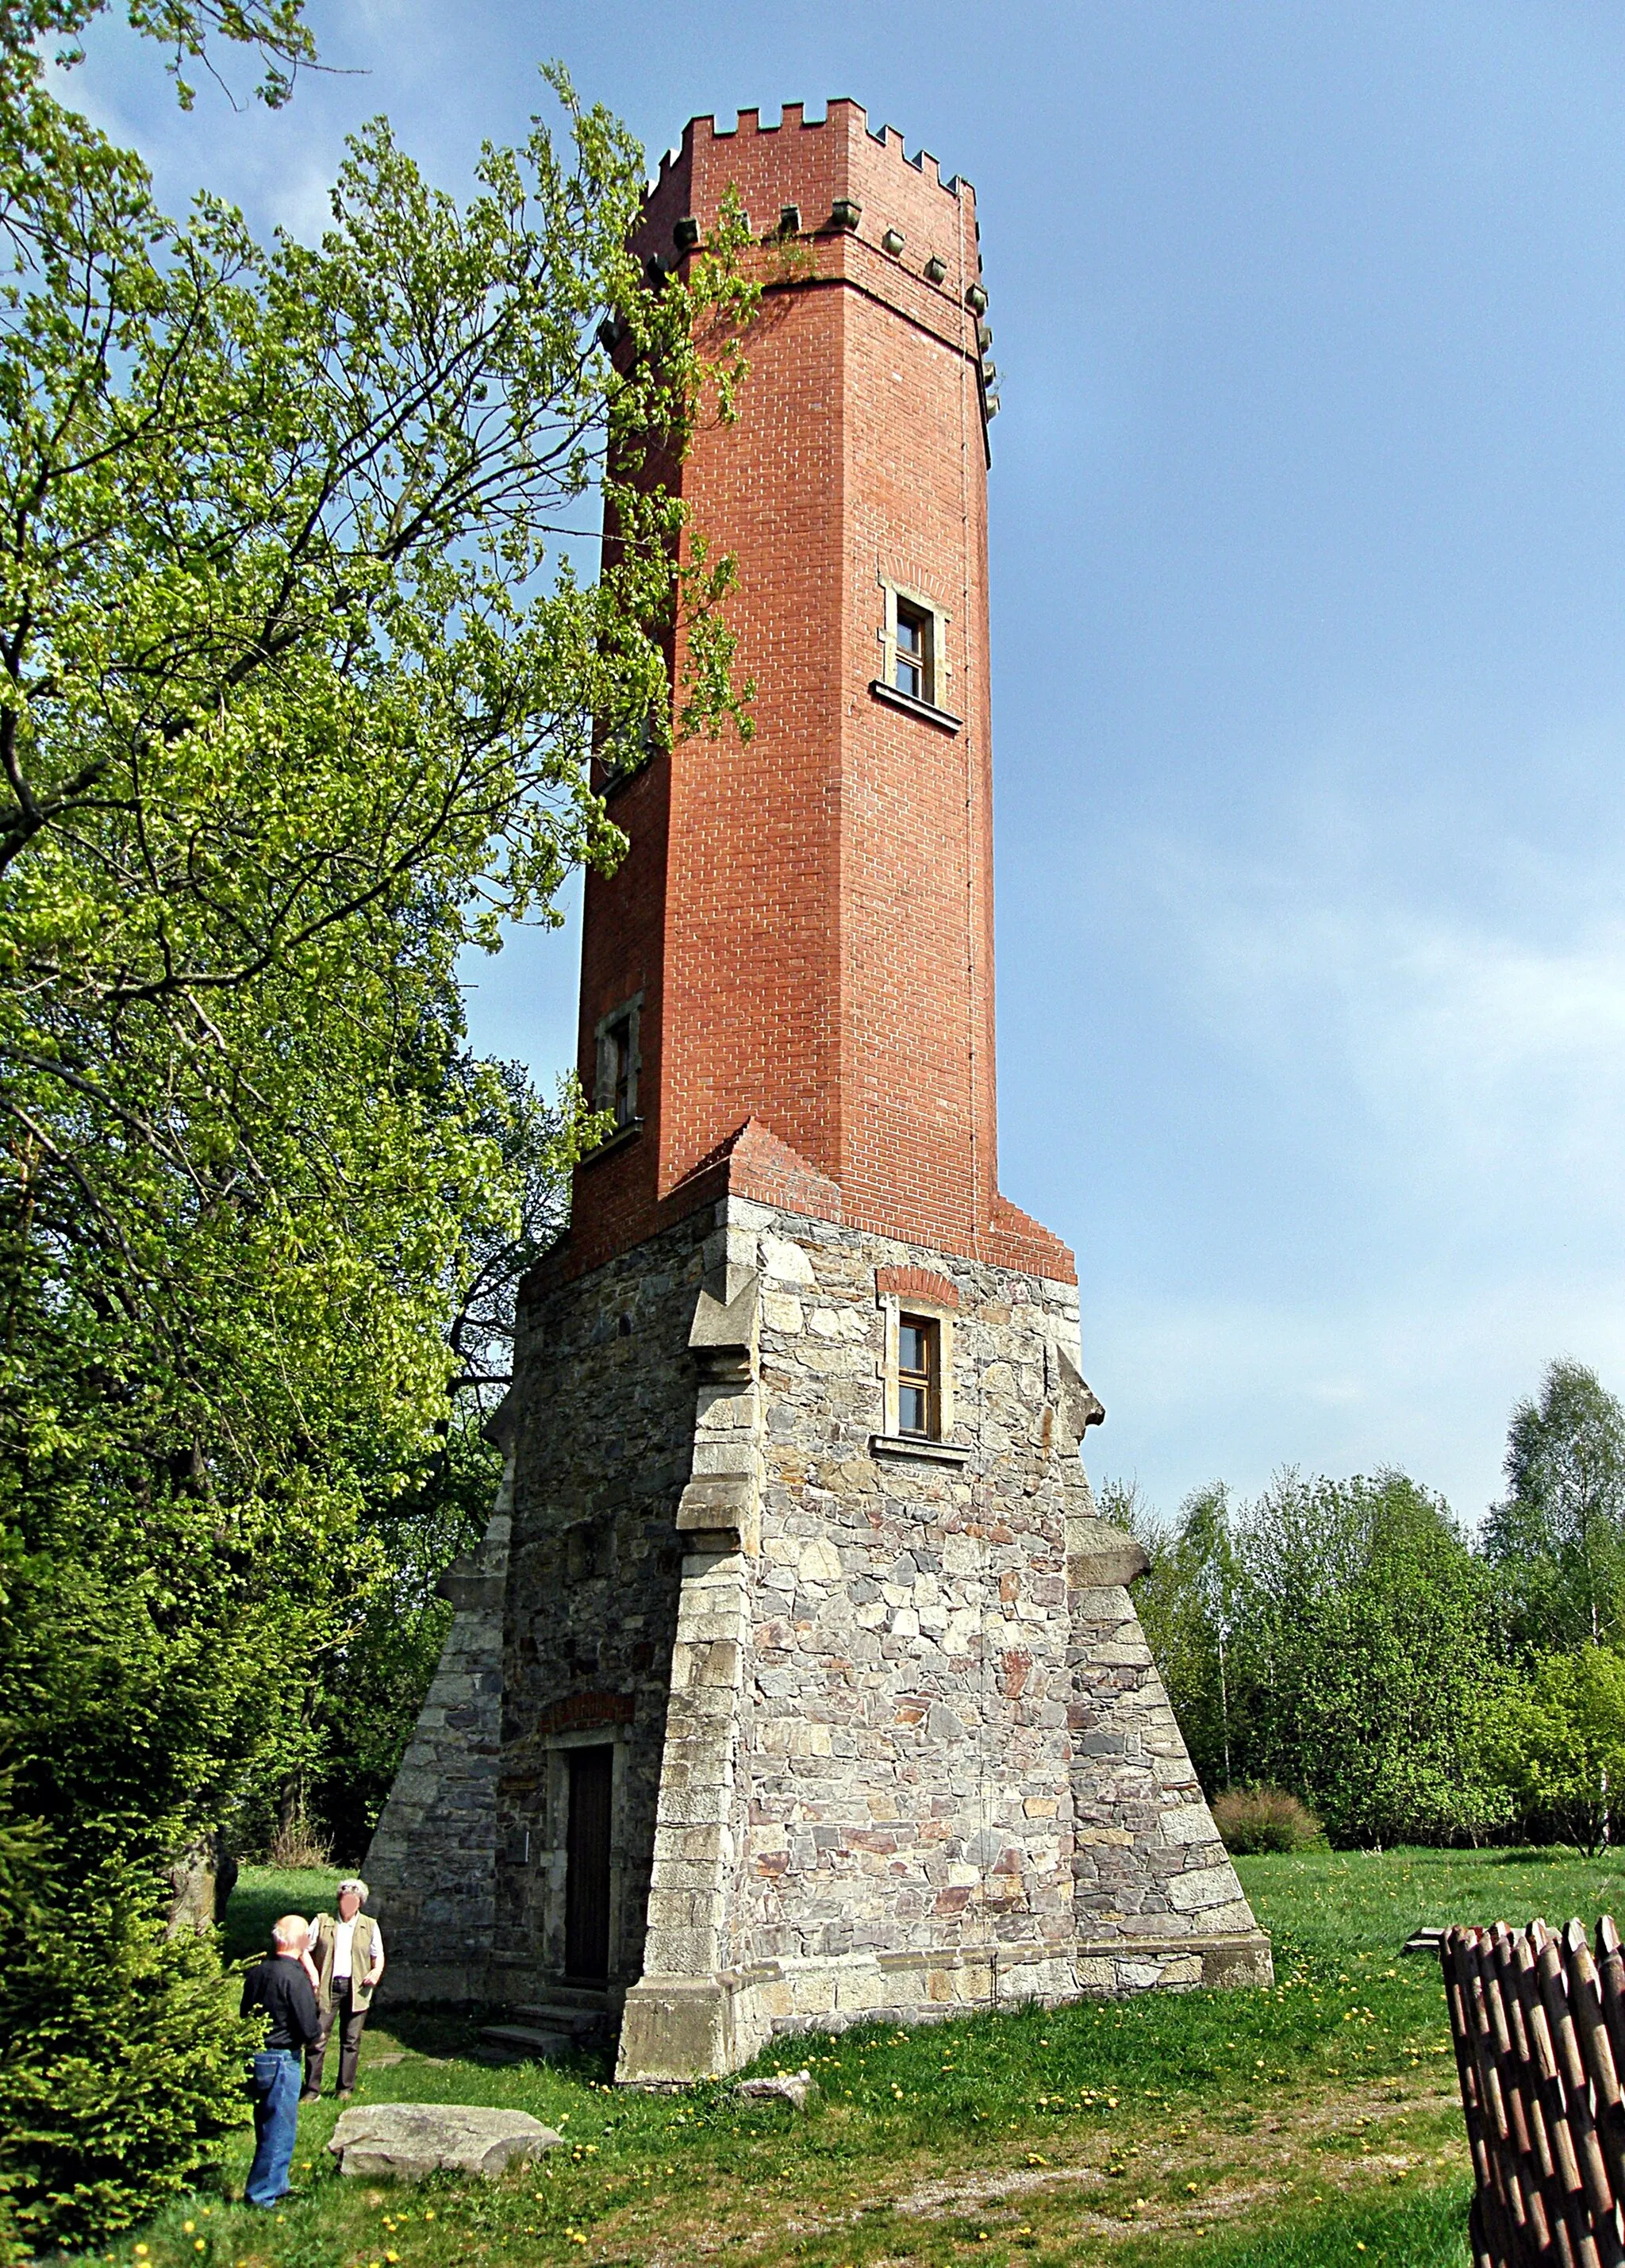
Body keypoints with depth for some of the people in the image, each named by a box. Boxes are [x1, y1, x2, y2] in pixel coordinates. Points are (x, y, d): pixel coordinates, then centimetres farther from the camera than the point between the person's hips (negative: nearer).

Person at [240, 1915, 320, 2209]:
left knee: (268, 2128, 21)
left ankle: (275, 2185, 35)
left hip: (255, 2057, 8)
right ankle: (261, 2195, 9)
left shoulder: (256, 1972, 3)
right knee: (279, 2132, 4)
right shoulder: (295, 1977, -20)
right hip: (281, 2061, -8)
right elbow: (310, 2030, -18)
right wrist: (317, 2028, 3)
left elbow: (246, 2015, 13)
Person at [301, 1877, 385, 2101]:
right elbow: (305, 1948, 5)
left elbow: (378, 1955, 15)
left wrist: (377, 1970, -5)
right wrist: (311, 1972, -10)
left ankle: (346, 2088, 15)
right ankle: (312, 2089, 4)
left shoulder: (370, 1926, 9)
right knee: (318, 2037, -4)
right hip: (326, 1987, -1)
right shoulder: (322, 1922, 5)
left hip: (356, 1988, 1)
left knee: (351, 2040, 5)